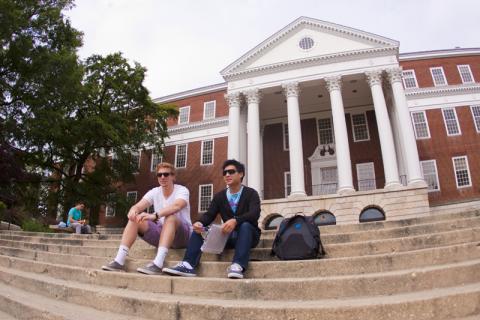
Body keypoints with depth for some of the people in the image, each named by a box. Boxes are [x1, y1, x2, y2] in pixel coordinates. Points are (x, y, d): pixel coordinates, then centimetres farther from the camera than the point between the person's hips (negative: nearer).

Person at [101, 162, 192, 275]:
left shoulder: (182, 190, -12)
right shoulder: (155, 192, 4)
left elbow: (176, 206, -34)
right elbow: (137, 206, -9)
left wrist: (154, 215, -48)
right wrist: (133, 210, -34)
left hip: (182, 235, -5)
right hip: (161, 233, 5)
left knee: (170, 217, -36)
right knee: (135, 218, -13)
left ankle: (158, 264, -45)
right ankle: (119, 261, -19)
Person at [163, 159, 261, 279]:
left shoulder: (251, 193, -5)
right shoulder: (219, 196, 10)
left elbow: (254, 214, -22)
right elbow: (209, 215, -1)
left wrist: (235, 221, -41)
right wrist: (199, 223, -25)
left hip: (247, 233, -4)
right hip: (228, 235, 4)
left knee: (245, 225, -37)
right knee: (198, 229, -13)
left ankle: (237, 266, -48)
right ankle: (188, 265, -30)